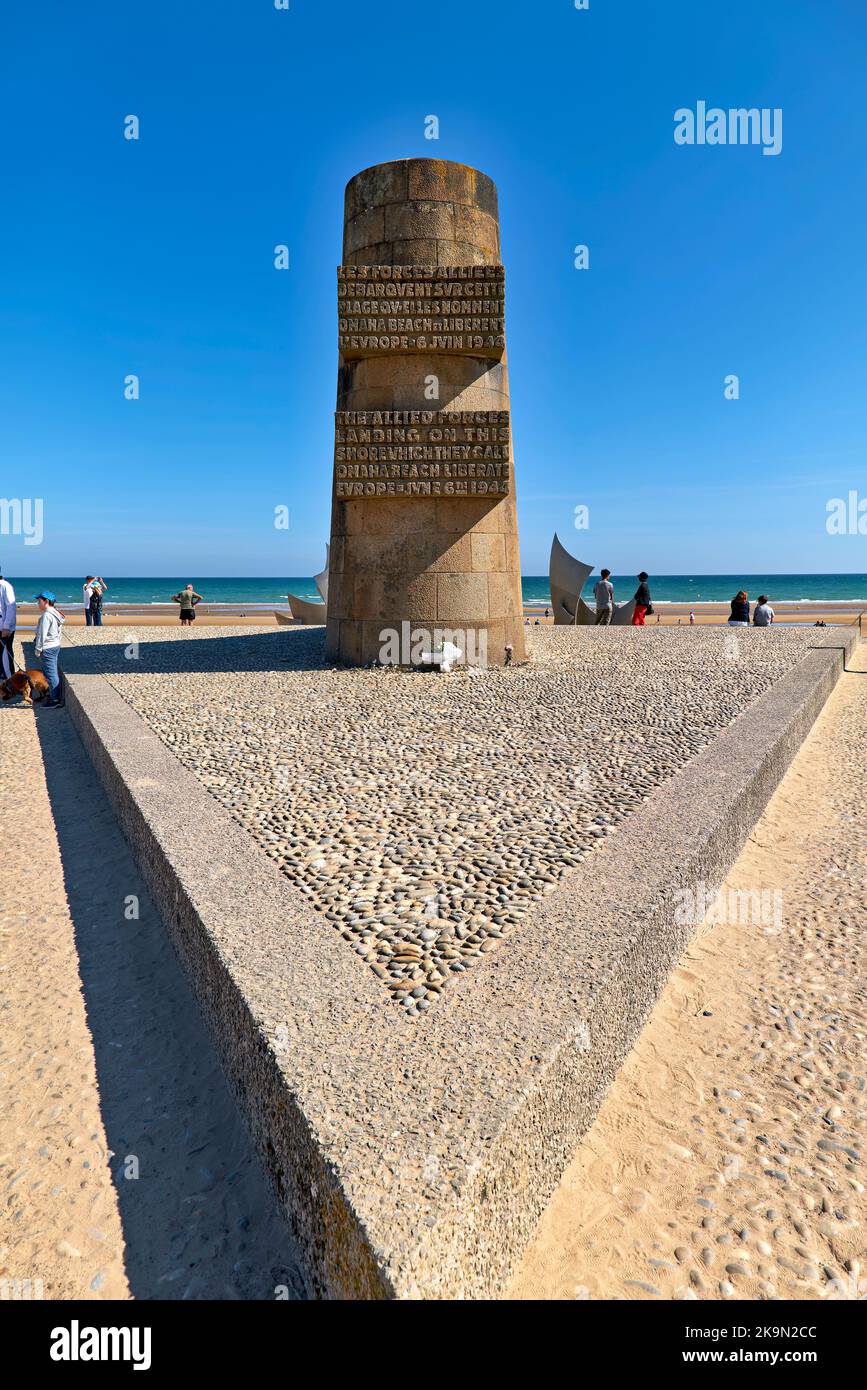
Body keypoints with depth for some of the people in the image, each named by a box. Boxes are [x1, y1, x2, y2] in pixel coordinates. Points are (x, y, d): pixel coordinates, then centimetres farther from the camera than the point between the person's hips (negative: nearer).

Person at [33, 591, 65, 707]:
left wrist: (38, 649, -13)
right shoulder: (56, 613, 9)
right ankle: (53, 694, 27)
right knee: (53, 672, 17)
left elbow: (42, 634, -20)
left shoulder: (46, 615, -20)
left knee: (50, 673, -3)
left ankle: (55, 700, 1)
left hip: (47, 648, -10)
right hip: (56, 645, 10)